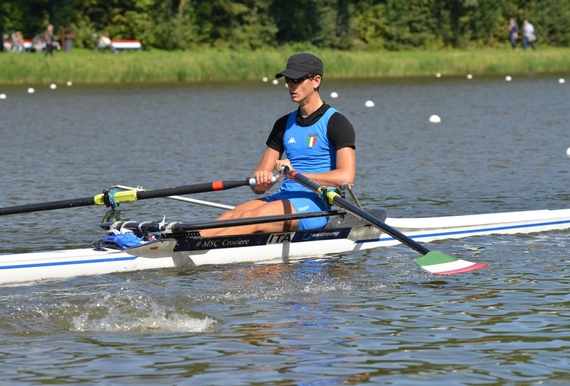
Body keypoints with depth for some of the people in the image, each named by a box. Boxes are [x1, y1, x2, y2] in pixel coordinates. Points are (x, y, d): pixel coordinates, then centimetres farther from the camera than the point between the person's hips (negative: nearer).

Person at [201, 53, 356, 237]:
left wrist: (297, 174, -20)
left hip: (315, 205, -7)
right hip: (283, 198, 7)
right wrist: (260, 182, -12)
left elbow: (346, 177, -17)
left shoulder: (335, 123, -2)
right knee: (231, 216, -22)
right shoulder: (284, 124, 18)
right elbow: (257, 183, 14)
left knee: (250, 218, -31)